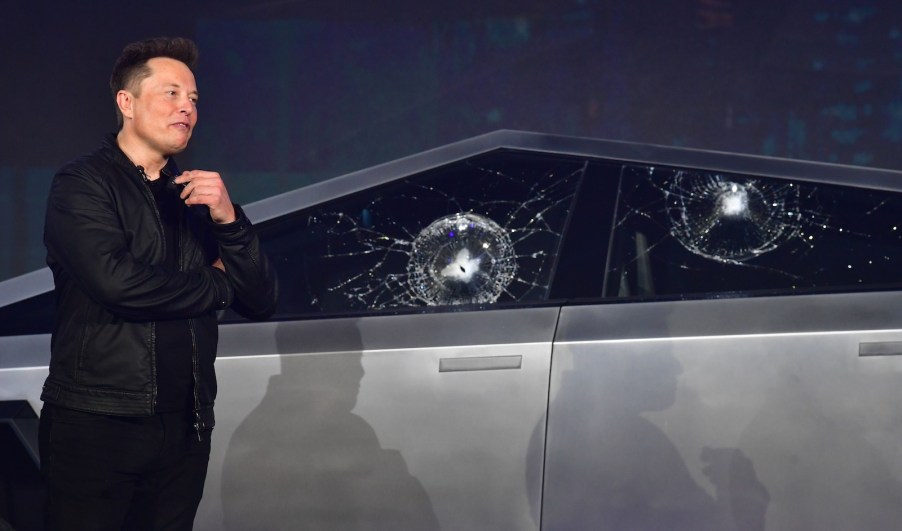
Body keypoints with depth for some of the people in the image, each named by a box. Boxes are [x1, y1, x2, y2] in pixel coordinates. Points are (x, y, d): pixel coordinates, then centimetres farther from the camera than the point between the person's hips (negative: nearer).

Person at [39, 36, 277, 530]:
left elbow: (260, 302, 7)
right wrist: (216, 284, -4)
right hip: (96, 423, -5)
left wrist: (228, 220, -10)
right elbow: (116, 281, -20)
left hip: (184, 428, 5)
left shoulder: (198, 197, 14)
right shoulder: (81, 184, -3)